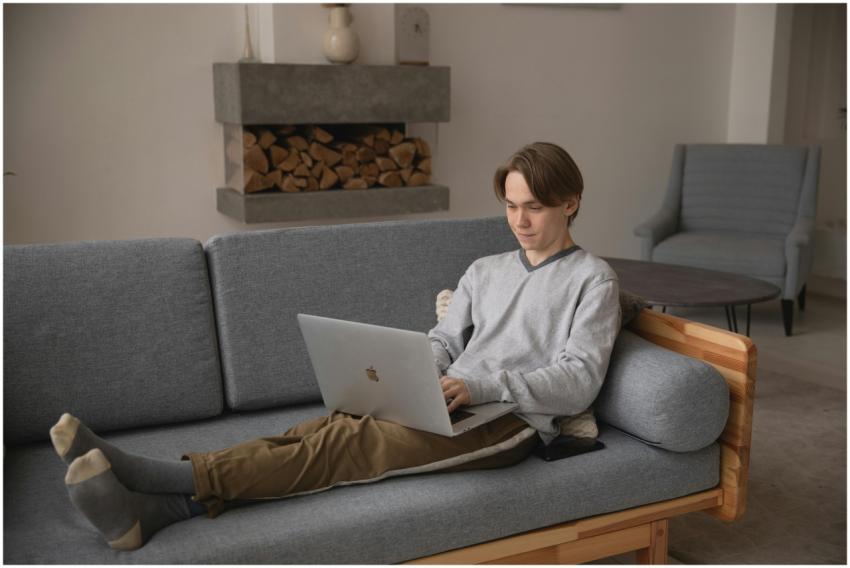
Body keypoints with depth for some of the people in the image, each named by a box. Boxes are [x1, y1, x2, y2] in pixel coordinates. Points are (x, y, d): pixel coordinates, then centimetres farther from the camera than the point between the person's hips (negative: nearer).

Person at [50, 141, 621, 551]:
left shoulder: (593, 279, 4)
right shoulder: (485, 270, 24)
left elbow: (579, 382, -8)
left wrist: (483, 384, -20)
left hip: (515, 420, -6)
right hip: (456, 406, 6)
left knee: (350, 443, -27)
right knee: (327, 428, -23)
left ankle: (155, 474, -38)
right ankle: (151, 508, -38)